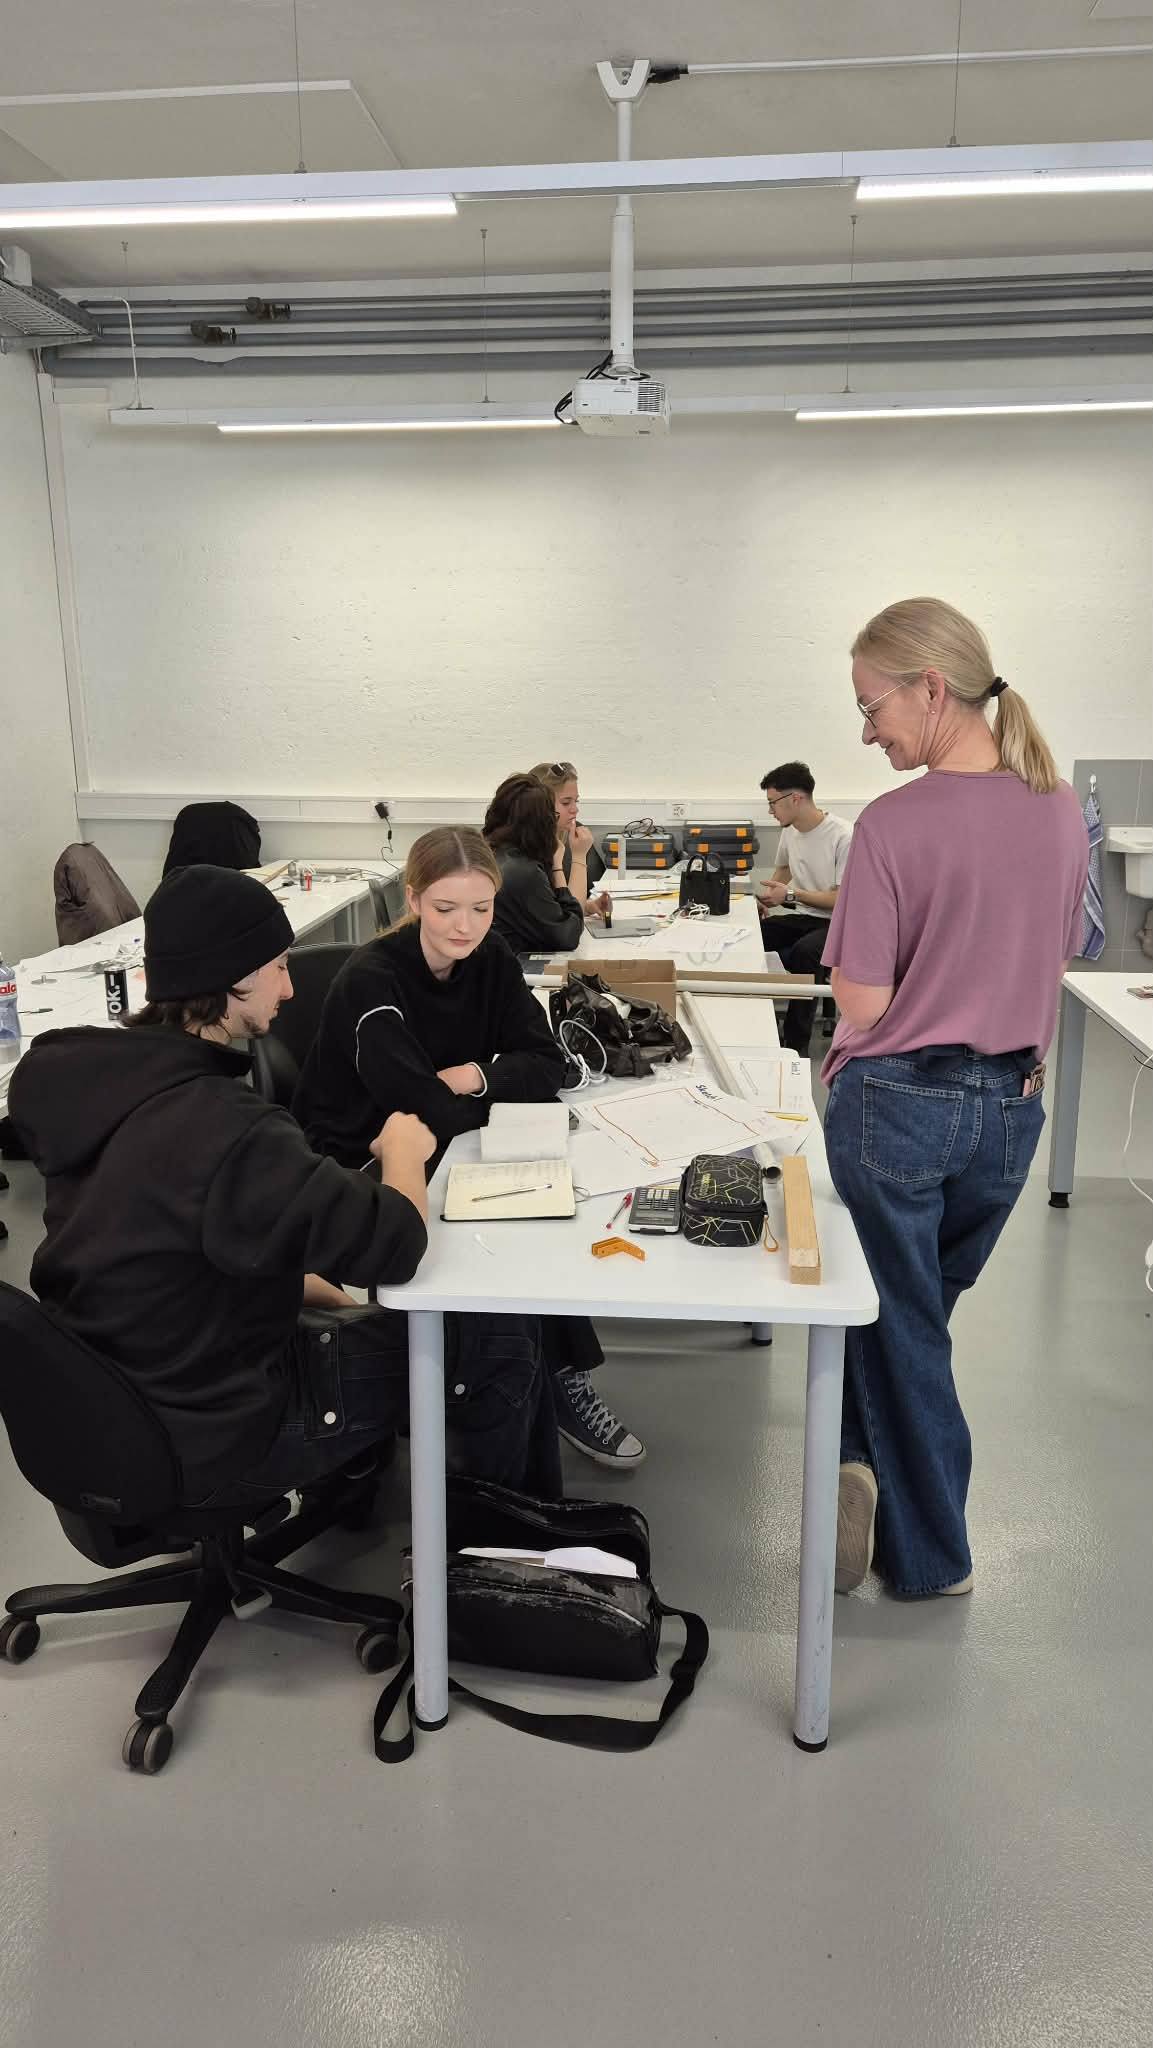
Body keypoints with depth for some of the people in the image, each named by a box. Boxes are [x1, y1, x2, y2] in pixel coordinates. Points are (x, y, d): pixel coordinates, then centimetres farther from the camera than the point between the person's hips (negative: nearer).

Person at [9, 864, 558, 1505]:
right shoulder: (226, 1129, -34)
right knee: (500, 1362, 4)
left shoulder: (87, 1081, -6)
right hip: (212, 1443, -8)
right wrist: (403, 1152, -8)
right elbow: (395, 1244, -28)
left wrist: (314, 1289, 5)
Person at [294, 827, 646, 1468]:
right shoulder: (371, 981, -22)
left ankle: (565, 1380, -8)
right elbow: (425, 1113, -32)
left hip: (442, 1155, 6)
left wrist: (470, 1076, -21)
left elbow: (549, 1064, -5)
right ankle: (560, 1380, -6)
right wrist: (503, 1090, -17)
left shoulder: (491, 958, -3)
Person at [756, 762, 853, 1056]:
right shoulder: (789, 831, 7)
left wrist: (791, 895, -20)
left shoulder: (843, 837, -18)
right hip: (800, 919, 7)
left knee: (804, 951, -38)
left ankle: (796, 1043, -25)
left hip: (837, 924, -7)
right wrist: (767, 895, 6)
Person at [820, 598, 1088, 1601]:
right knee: (925, 1306, 25)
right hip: (1012, 1104, 5)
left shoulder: (896, 824, -19)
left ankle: (931, 1552, 27)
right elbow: (1052, 962, 10)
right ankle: (866, 1463, 25)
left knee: (903, 1323, 13)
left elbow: (861, 1002, -16)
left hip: (899, 1104, -5)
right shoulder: (1063, 812, -1)